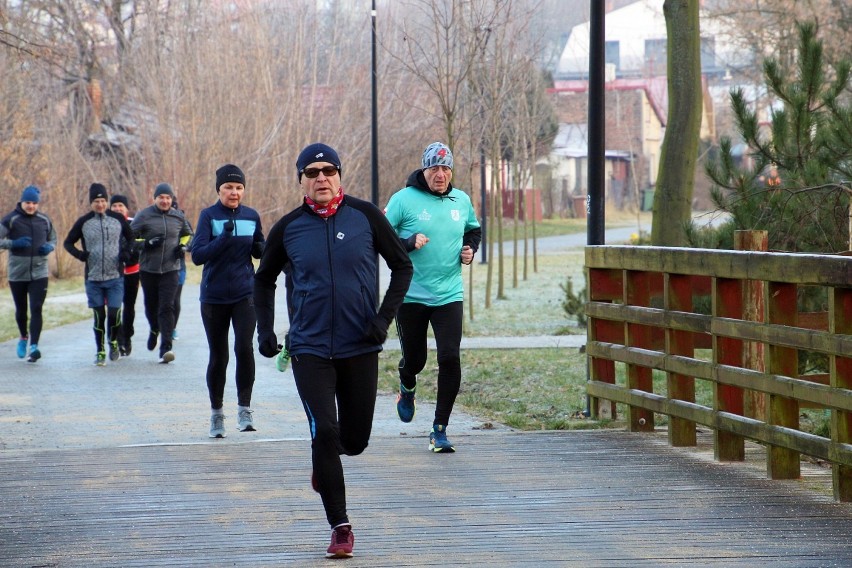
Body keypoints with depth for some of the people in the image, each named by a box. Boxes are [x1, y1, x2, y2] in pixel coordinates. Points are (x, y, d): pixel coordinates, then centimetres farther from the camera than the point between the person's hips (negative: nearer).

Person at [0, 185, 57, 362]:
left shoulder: (44, 220, 5)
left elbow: (53, 239, 19)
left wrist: (49, 247, -4)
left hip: (39, 273, 1)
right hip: (17, 273, -1)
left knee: (36, 309, -12)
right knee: (21, 310, 14)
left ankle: (34, 346, -16)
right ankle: (23, 337, 39)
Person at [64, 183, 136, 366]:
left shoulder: (118, 219, 2)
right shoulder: (83, 222, 2)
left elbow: (131, 238, 16)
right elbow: (68, 242, 11)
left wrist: (126, 251, -4)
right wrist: (79, 254, -8)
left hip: (115, 277, 0)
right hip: (93, 278, 0)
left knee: (114, 313, -6)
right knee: (99, 316, 4)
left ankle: (113, 342, 21)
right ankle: (100, 351, 16)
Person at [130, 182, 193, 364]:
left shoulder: (178, 217, 5)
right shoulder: (144, 216, -4)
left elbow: (187, 234, 23)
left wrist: (183, 246, 3)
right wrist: (146, 243, -16)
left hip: (170, 269, 0)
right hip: (148, 269, 0)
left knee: (167, 308, -11)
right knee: (151, 306, 13)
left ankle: (166, 348, -17)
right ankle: (154, 330, 46)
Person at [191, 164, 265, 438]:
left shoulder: (252, 216, 4)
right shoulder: (208, 215, -5)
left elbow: (259, 251, 18)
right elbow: (197, 255, -15)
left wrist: (260, 247, -6)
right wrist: (225, 238, -28)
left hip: (245, 295, 1)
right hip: (214, 298, -1)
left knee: (244, 348, -16)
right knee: (218, 357, 7)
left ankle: (244, 409, -5)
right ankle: (216, 413, 21)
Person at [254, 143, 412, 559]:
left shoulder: (365, 216, -4)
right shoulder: (288, 228, -1)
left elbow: (402, 265, 5)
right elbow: (264, 279, 16)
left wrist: (385, 317, -7)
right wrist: (265, 330, 6)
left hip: (361, 348, 1)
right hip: (310, 349, -1)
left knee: (355, 440, 7)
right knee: (324, 431, -13)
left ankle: (324, 459, 44)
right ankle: (340, 527, -3)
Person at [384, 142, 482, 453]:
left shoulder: (461, 201, 7)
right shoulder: (404, 199, -6)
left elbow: (474, 230, 26)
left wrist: (470, 250, 7)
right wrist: (409, 242, -20)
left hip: (449, 296, 2)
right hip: (411, 296, -2)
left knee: (450, 359, -11)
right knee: (414, 358, 9)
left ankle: (440, 430, -2)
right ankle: (407, 388, 48)